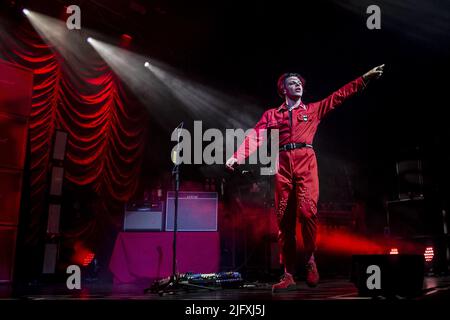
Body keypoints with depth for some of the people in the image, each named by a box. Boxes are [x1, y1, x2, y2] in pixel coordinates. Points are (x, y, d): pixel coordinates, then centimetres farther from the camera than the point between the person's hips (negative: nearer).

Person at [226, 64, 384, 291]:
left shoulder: (313, 109, 20)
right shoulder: (271, 114, 18)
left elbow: (339, 96, 16)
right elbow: (256, 136, 5)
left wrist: (365, 78, 9)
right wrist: (238, 156, -11)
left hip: (306, 163, 0)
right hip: (283, 165, 1)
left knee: (307, 211, -19)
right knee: (284, 218, -2)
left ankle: (310, 260, 3)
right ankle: (288, 274, 4)